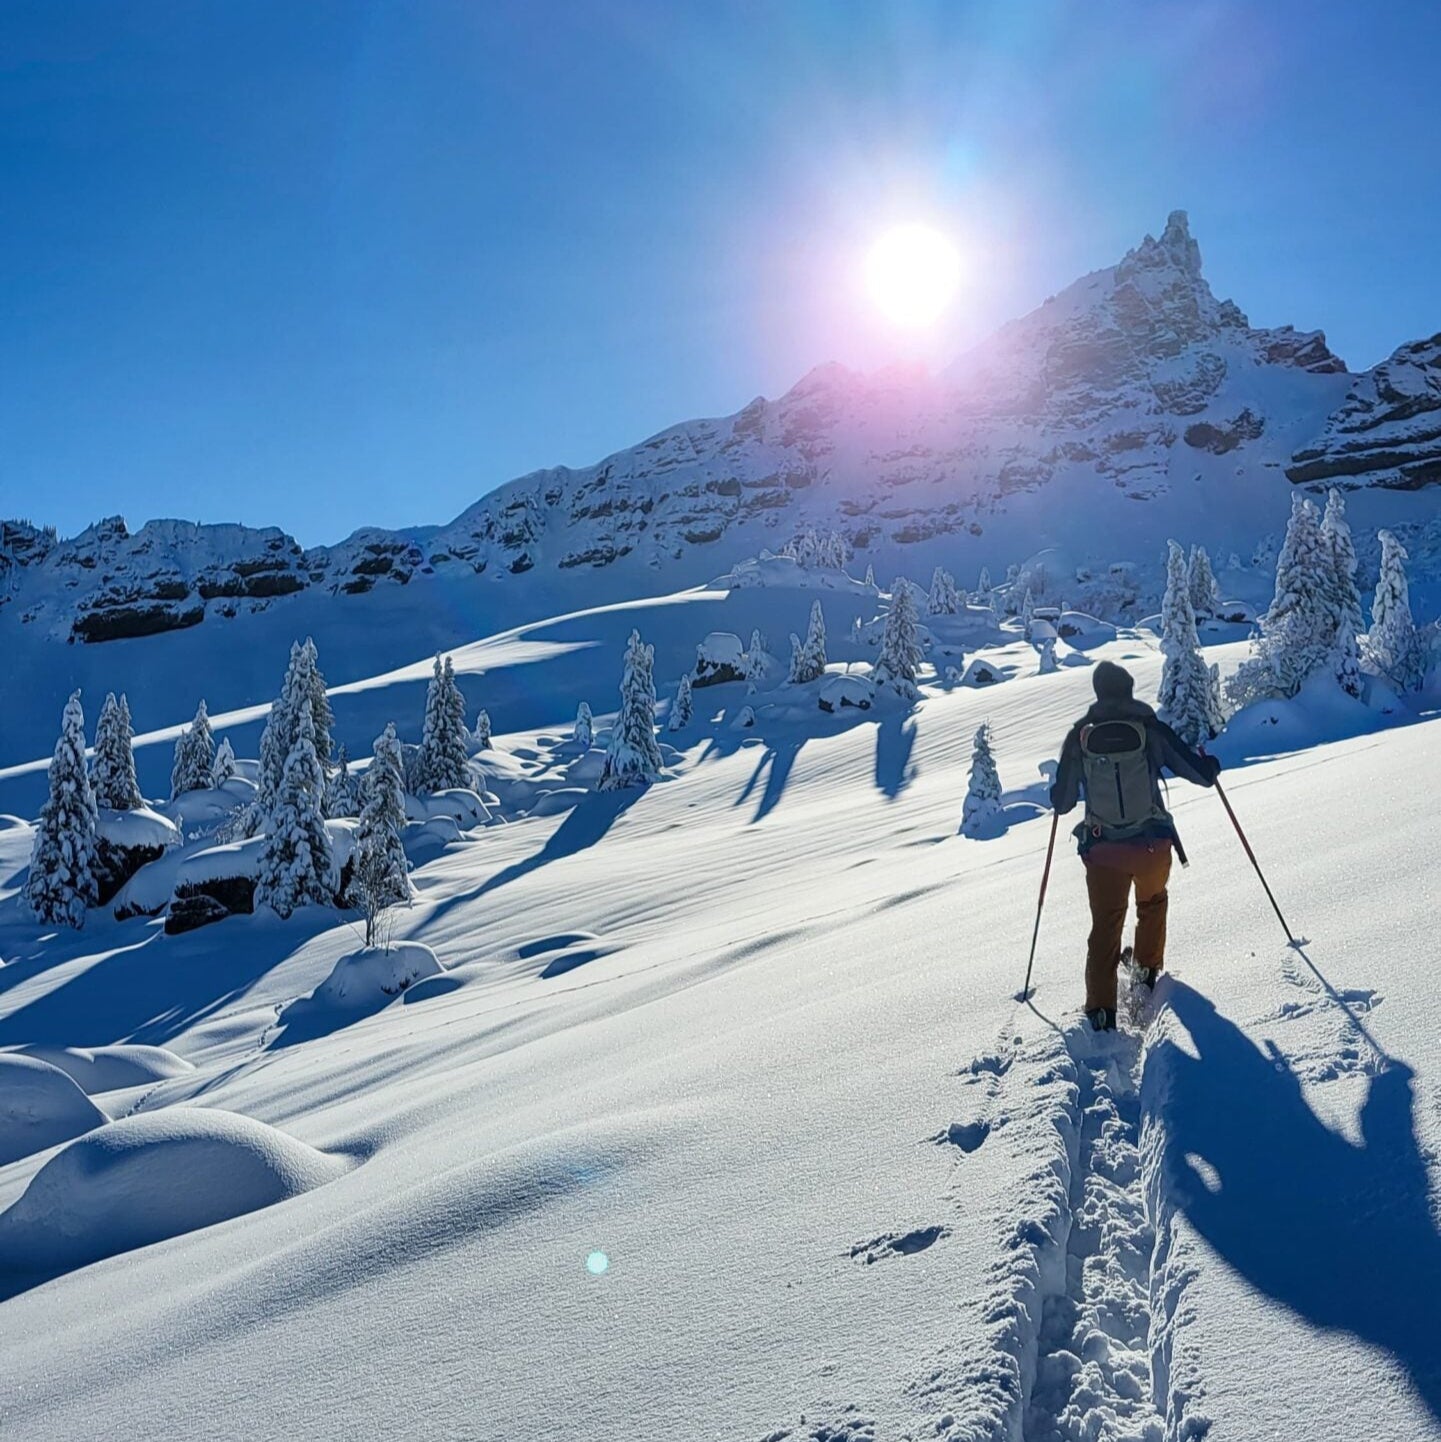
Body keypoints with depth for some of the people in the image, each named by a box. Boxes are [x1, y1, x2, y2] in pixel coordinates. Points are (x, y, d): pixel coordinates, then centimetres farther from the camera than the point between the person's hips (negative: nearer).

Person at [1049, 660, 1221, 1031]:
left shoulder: (1079, 736, -2)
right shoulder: (1150, 728, -6)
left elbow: (1061, 803, 2)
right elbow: (1201, 774, -1)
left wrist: (1058, 791, 26)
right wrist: (1210, 765, 22)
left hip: (1102, 850, 0)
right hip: (1152, 845, 0)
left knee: (1106, 922, 8)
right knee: (1153, 902, 31)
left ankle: (1101, 1007, -4)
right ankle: (1148, 968, 40)